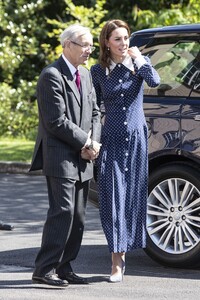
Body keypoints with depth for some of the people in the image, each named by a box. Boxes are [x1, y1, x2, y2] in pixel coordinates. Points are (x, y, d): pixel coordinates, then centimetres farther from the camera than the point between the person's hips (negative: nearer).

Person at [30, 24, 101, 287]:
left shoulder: (85, 74, 16)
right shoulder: (52, 76, -12)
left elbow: (94, 112, 17)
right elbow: (57, 121, -17)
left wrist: (94, 142, -1)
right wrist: (86, 142, -12)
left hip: (82, 158, 9)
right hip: (60, 157, -9)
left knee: (77, 216, 8)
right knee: (63, 211, -14)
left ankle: (63, 267, 13)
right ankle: (44, 269, -11)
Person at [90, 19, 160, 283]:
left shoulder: (139, 62, 3)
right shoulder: (98, 71, 3)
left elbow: (154, 81, -17)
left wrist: (138, 58, -11)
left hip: (137, 136, 1)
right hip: (112, 139, -1)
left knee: (134, 194, 4)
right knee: (113, 197, -6)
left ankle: (123, 249, 20)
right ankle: (117, 261, -6)